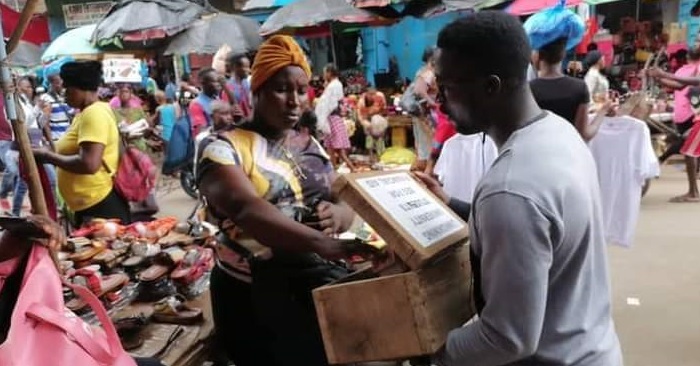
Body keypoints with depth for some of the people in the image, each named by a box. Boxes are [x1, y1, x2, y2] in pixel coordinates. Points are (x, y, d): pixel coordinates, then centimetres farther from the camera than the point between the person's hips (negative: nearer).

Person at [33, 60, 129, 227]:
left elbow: (89, 164, -26)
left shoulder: (94, 114, -17)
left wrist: (49, 156, -14)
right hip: (89, 206, 10)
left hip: (100, 206, -10)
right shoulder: (86, 113, 14)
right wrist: (50, 153, 5)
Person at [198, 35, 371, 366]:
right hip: (254, 293, -4)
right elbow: (245, 208, -23)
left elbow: (346, 204, 11)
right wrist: (322, 244, -36)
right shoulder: (224, 149, -6)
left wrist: (337, 215, -13)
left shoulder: (311, 146, 12)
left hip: (323, 277, 5)